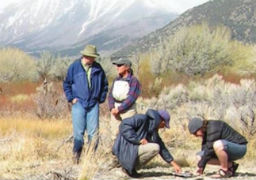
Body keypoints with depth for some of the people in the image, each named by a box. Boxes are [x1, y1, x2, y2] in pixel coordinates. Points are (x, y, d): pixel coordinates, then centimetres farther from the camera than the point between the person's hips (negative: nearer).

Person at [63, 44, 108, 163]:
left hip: (93, 104, 2)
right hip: (79, 103, -2)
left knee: (94, 132, -1)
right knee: (78, 131, -4)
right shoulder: (74, 67, 0)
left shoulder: (98, 68, 6)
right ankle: (76, 154, 8)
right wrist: (71, 98, -1)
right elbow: (66, 84, 7)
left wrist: (101, 99, 8)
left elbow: (104, 85, 17)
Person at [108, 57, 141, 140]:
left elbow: (131, 98, -14)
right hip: (115, 112, 6)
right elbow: (111, 95, 9)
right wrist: (112, 108, -9)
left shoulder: (133, 81, -6)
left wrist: (118, 109, -17)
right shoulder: (116, 80, 14)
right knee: (115, 134, 5)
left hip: (128, 111, -6)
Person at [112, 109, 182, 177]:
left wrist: (174, 164, 15)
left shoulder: (153, 130, 14)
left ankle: (130, 166, 10)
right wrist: (139, 139, -23)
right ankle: (129, 167, -10)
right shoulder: (141, 119, -12)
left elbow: (162, 148, 17)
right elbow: (124, 125, -23)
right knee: (155, 148, -20)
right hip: (126, 150, -9)